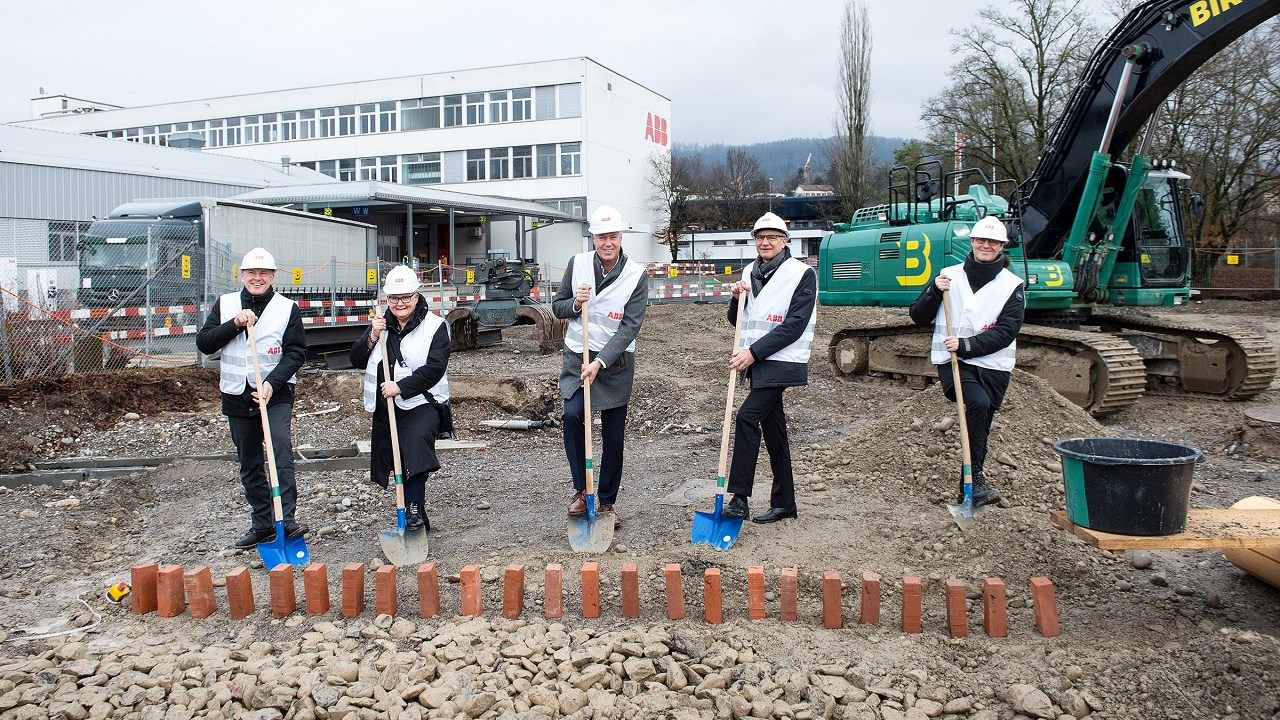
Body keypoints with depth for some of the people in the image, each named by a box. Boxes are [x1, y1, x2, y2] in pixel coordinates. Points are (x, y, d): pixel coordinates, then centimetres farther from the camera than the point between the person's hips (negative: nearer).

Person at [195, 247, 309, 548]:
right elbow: (203, 343, 0)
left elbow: (296, 352, -6)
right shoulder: (225, 304, 7)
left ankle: (286, 519, -23)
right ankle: (263, 524, 21)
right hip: (237, 396, 4)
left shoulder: (287, 308, -1)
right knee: (249, 464, 10)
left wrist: (272, 383, -19)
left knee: (282, 450, -22)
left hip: (276, 394, -4)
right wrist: (234, 324, -15)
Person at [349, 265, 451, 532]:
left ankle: (414, 510, -30)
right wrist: (372, 338, -10)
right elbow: (356, 361, 7)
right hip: (385, 409, 6)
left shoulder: (435, 326, -5)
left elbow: (435, 368, -15)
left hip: (423, 403, -6)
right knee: (398, 463, 11)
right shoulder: (380, 325, 11)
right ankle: (417, 517, 26)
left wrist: (401, 387, -23)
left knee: (416, 441, -32)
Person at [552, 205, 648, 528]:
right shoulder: (577, 264, -3)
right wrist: (575, 303, -17)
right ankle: (580, 490, -6)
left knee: (613, 437, 5)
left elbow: (629, 328, -15)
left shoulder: (636, 275, -10)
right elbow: (556, 307, 7)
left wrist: (600, 363, -24)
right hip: (577, 355, 1)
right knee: (572, 415, -23)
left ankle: (607, 503, 22)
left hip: (616, 361, -1)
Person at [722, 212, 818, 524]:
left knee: (747, 417, -19)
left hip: (783, 362, -7)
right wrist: (738, 298, -4)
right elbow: (738, 320, 17)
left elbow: (794, 325, -16)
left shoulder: (802, 274, -9)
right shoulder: (749, 272, 11)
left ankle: (739, 498, -16)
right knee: (772, 427, 11)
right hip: (758, 362, 7)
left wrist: (753, 352, -20)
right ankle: (783, 503, 19)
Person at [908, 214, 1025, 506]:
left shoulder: (1011, 286, 2)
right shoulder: (949, 275, 5)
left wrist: (966, 345, -20)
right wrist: (934, 292, -13)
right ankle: (976, 476, -20)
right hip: (952, 361, -1)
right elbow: (918, 318, 5)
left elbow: (1005, 333, -8)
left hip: (992, 365, 1)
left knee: (980, 427, 6)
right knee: (978, 403, -27)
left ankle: (971, 487, 20)